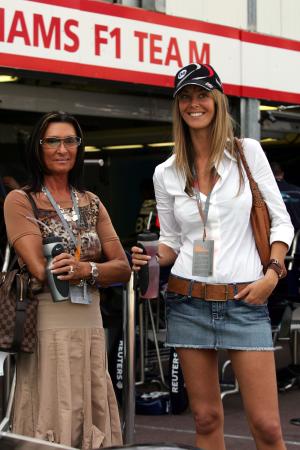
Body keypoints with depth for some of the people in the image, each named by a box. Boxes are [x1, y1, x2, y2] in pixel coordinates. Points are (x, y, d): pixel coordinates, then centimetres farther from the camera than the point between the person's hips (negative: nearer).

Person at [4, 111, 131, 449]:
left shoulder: (92, 203, 14)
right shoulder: (20, 201, 0)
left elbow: (123, 269, 5)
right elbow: (40, 270, -11)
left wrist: (86, 269, -15)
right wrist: (99, 267, -4)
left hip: (91, 329, 4)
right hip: (46, 329, -4)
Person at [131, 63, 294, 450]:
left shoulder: (248, 153, 1)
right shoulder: (166, 174, 6)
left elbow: (281, 222, 4)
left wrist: (272, 274, -9)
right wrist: (152, 258, -7)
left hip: (245, 302, -2)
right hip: (189, 303, 2)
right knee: (206, 419, 8)